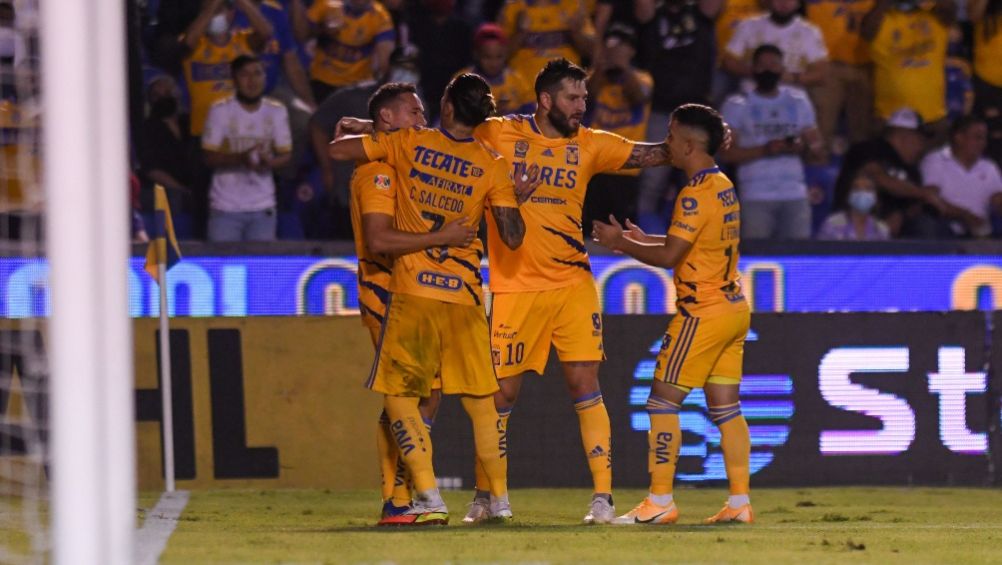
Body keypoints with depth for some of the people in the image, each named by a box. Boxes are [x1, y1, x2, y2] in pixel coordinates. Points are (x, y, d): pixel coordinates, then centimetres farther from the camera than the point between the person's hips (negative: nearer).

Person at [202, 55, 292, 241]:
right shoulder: (220, 111, -2)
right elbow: (209, 157, -5)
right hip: (226, 206, -2)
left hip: (263, 207, 2)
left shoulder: (277, 112, 6)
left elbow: (286, 154, 7)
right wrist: (239, 158, -24)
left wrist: (269, 162, -17)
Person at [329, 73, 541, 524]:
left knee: (398, 396, 4)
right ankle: (500, 500, 17)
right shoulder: (491, 167, 2)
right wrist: (518, 198, 18)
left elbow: (337, 149, 0)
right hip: (465, 296, 2)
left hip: (413, 293, -2)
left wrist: (357, 133, 21)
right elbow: (512, 237, -1)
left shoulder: (410, 144, -1)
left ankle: (429, 499, -7)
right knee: (480, 399, 13)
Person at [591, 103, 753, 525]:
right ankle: (740, 502, 4)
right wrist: (640, 240, 18)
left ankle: (660, 501, -5)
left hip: (703, 312, -9)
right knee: (725, 407, 8)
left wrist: (621, 243, -5)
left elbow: (669, 255, -18)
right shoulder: (723, 186, 13)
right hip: (733, 308, 9)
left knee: (663, 401, -4)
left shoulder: (696, 194, -17)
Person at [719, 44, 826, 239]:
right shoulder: (737, 105, 6)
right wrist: (764, 150, -16)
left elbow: (819, 151, 14)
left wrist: (804, 147, -9)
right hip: (756, 197, -3)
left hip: (795, 194, 3)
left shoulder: (799, 101, 16)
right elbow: (727, 153, -3)